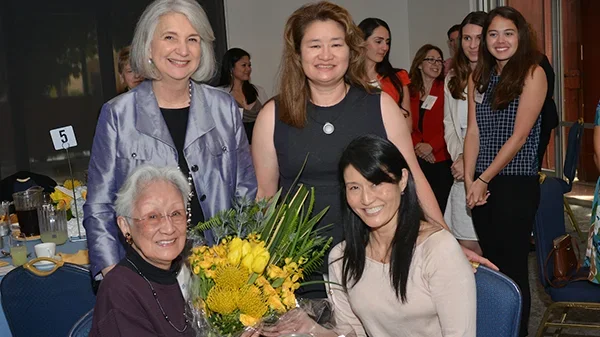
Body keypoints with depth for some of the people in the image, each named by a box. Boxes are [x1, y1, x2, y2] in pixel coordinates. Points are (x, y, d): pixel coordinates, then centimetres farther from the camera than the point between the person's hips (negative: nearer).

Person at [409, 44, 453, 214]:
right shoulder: (409, 90, 7)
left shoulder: (446, 89, -1)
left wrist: (431, 146, -15)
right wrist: (417, 145, -11)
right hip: (415, 160, 3)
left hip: (441, 159, -2)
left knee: (441, 205, 1)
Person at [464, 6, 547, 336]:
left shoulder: (532, 74, -6)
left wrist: (484, 179, -10)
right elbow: (473, 132, 6)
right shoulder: (478, 77, 10)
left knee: (513, 263, 1)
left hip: (517, 183, -5)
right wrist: (469, 180, -4)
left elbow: (519, 136, -11)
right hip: (482, 184, 5)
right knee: (490, 262, 12)